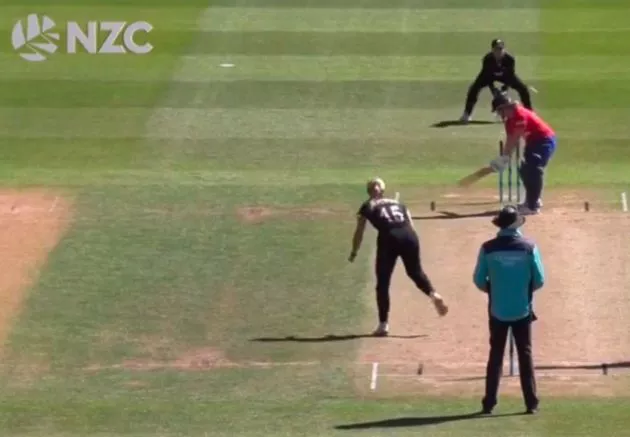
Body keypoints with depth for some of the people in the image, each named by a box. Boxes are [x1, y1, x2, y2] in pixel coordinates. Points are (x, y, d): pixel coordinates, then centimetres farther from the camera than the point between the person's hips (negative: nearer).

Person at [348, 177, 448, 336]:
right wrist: (411, 247, 29)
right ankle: (433, 295, -1)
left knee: (383, 282, 7)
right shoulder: (398, 203, 29)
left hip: (389, 238, -3)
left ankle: (383, 325, 3)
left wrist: (354, 253, 24)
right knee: (416, 271, 25)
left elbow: (359, 232, 16)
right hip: (408, 236, 3)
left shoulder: (367, 207, 21)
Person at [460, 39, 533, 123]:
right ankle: (467, 114, -8)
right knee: (474, 88, -21)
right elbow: (487, 76, -27)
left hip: (506, 75, 1)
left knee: (523, 88, -12)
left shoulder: (510, 59, -33)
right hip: (490, 76, -1)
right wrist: (493, 89, -38)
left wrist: (503, 89, -33)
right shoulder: (487, 59, -35)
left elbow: (510, 76, -25)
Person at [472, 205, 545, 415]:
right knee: (525, 355, 9)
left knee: (495, 355, 11)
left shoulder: (488, 248, -9)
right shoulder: (528, 247, -9)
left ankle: (489, 403, 9)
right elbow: (539, 280, -6)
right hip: (522, 310, 0)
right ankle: (531, 403, 7)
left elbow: (479, 280, -4)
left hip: (497, 310, 0)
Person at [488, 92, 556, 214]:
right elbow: (510, 140, 7)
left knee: (533, 171, -21)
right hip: (533, 142, 11)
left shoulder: (520, 115, -24)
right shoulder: (510, 120, 7)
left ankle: (533, 206, -23)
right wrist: (504, 157, -3)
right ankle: (533, 200, 34)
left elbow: (515, 139, -24)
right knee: (524, 170, 17)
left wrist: (505, 158, -21)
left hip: (545, 141, -11)